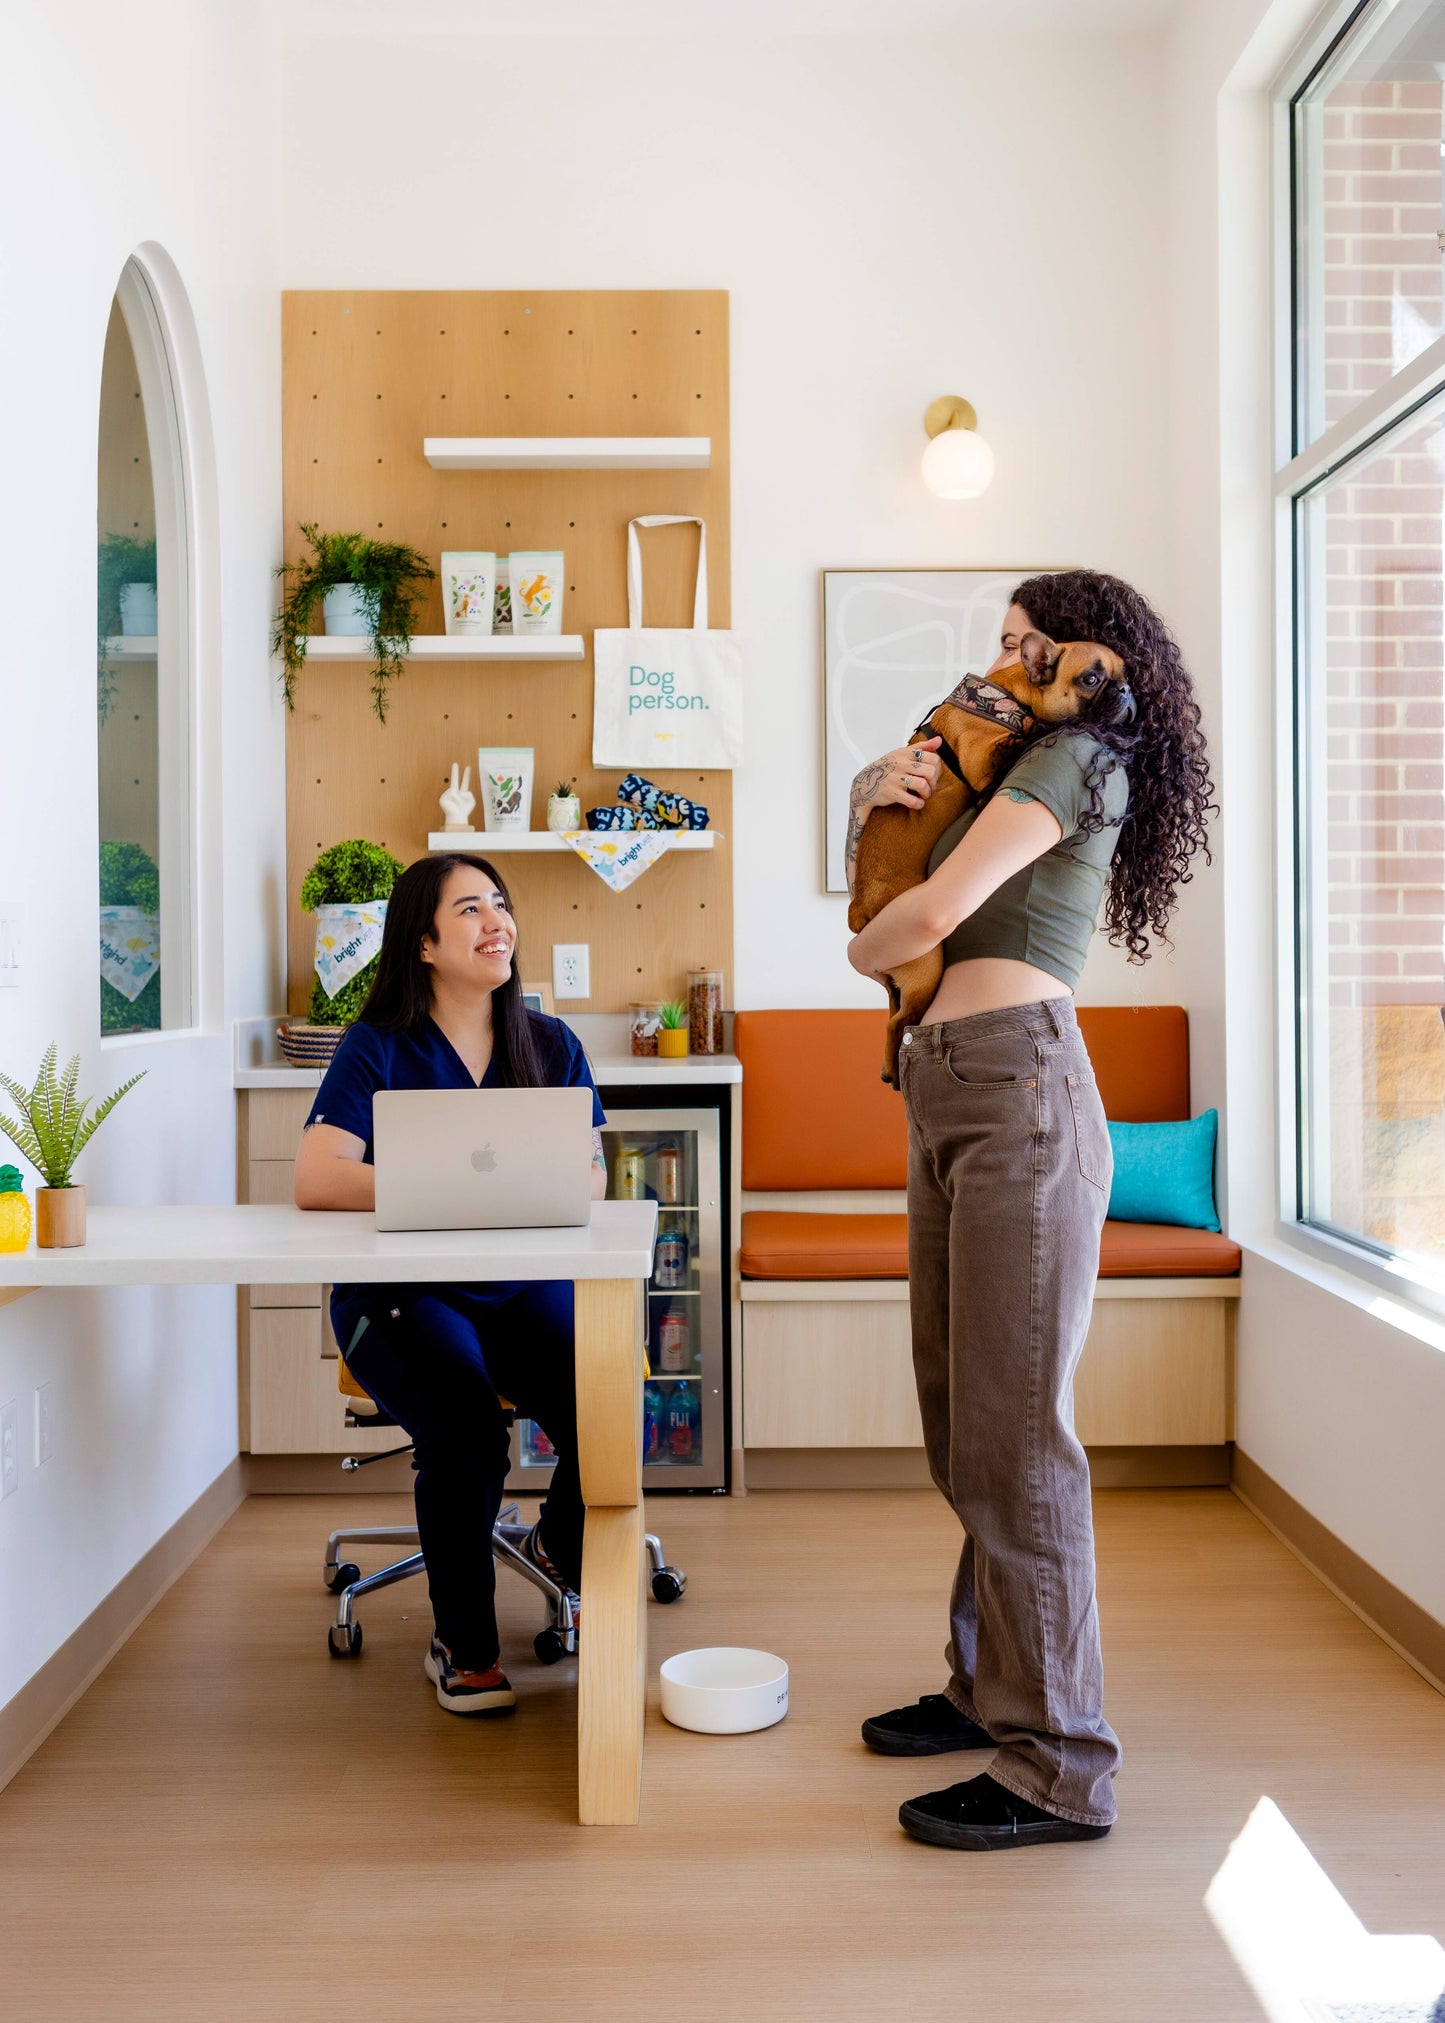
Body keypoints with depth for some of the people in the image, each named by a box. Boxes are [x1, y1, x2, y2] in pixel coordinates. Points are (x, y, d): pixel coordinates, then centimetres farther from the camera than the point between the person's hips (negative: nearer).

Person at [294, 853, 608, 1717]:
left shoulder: (552, 1046, 8)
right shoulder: (380, 1048, -3)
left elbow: (591, 1180, 3)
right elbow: (316, 1178, -16)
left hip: (526, 1284, 3)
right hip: (403, 1295, -3)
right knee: (466, 1435, -30)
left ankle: (563, 1547, 16)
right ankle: (464, 1647, -1)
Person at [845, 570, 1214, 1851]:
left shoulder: (1075, 757, -3)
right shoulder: (1014, 768, 24)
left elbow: (936, 910, -15)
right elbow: (883, 795, 31)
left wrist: (867, 950, 6)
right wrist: (882, 784, 7)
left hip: (1020, 1087, -9)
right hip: (946, 1089, 9)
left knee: (1012, 1427, -7)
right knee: (960, 1421, 14)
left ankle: (1058, 1766, 3)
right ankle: (990, 1685, 28)